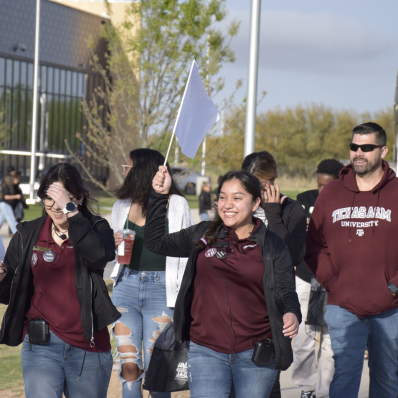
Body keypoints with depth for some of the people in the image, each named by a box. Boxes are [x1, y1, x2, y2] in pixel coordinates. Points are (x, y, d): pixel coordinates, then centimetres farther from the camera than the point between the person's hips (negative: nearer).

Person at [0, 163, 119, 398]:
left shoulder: (96, 229, 2)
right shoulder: (28, 235, 7)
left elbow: (100, 255, -23)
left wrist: (71, 211, -24)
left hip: (88, 346, 0)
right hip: (41, 345, 0)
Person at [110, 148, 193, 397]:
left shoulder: (176, 204, 1)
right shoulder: (122, 206, 13)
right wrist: (114, 244, -2)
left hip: (161, 288, -4)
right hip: (126, 286, 4)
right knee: (129, 367, 0)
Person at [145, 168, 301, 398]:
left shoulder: (272, 246, 3)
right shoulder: (203, 236, 7)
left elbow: (285, 291, -2)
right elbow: (156, 242, 12)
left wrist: (292, 314, -24)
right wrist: (160, 195, 6)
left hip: (256, 355, 0)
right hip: (206, 351, 1)